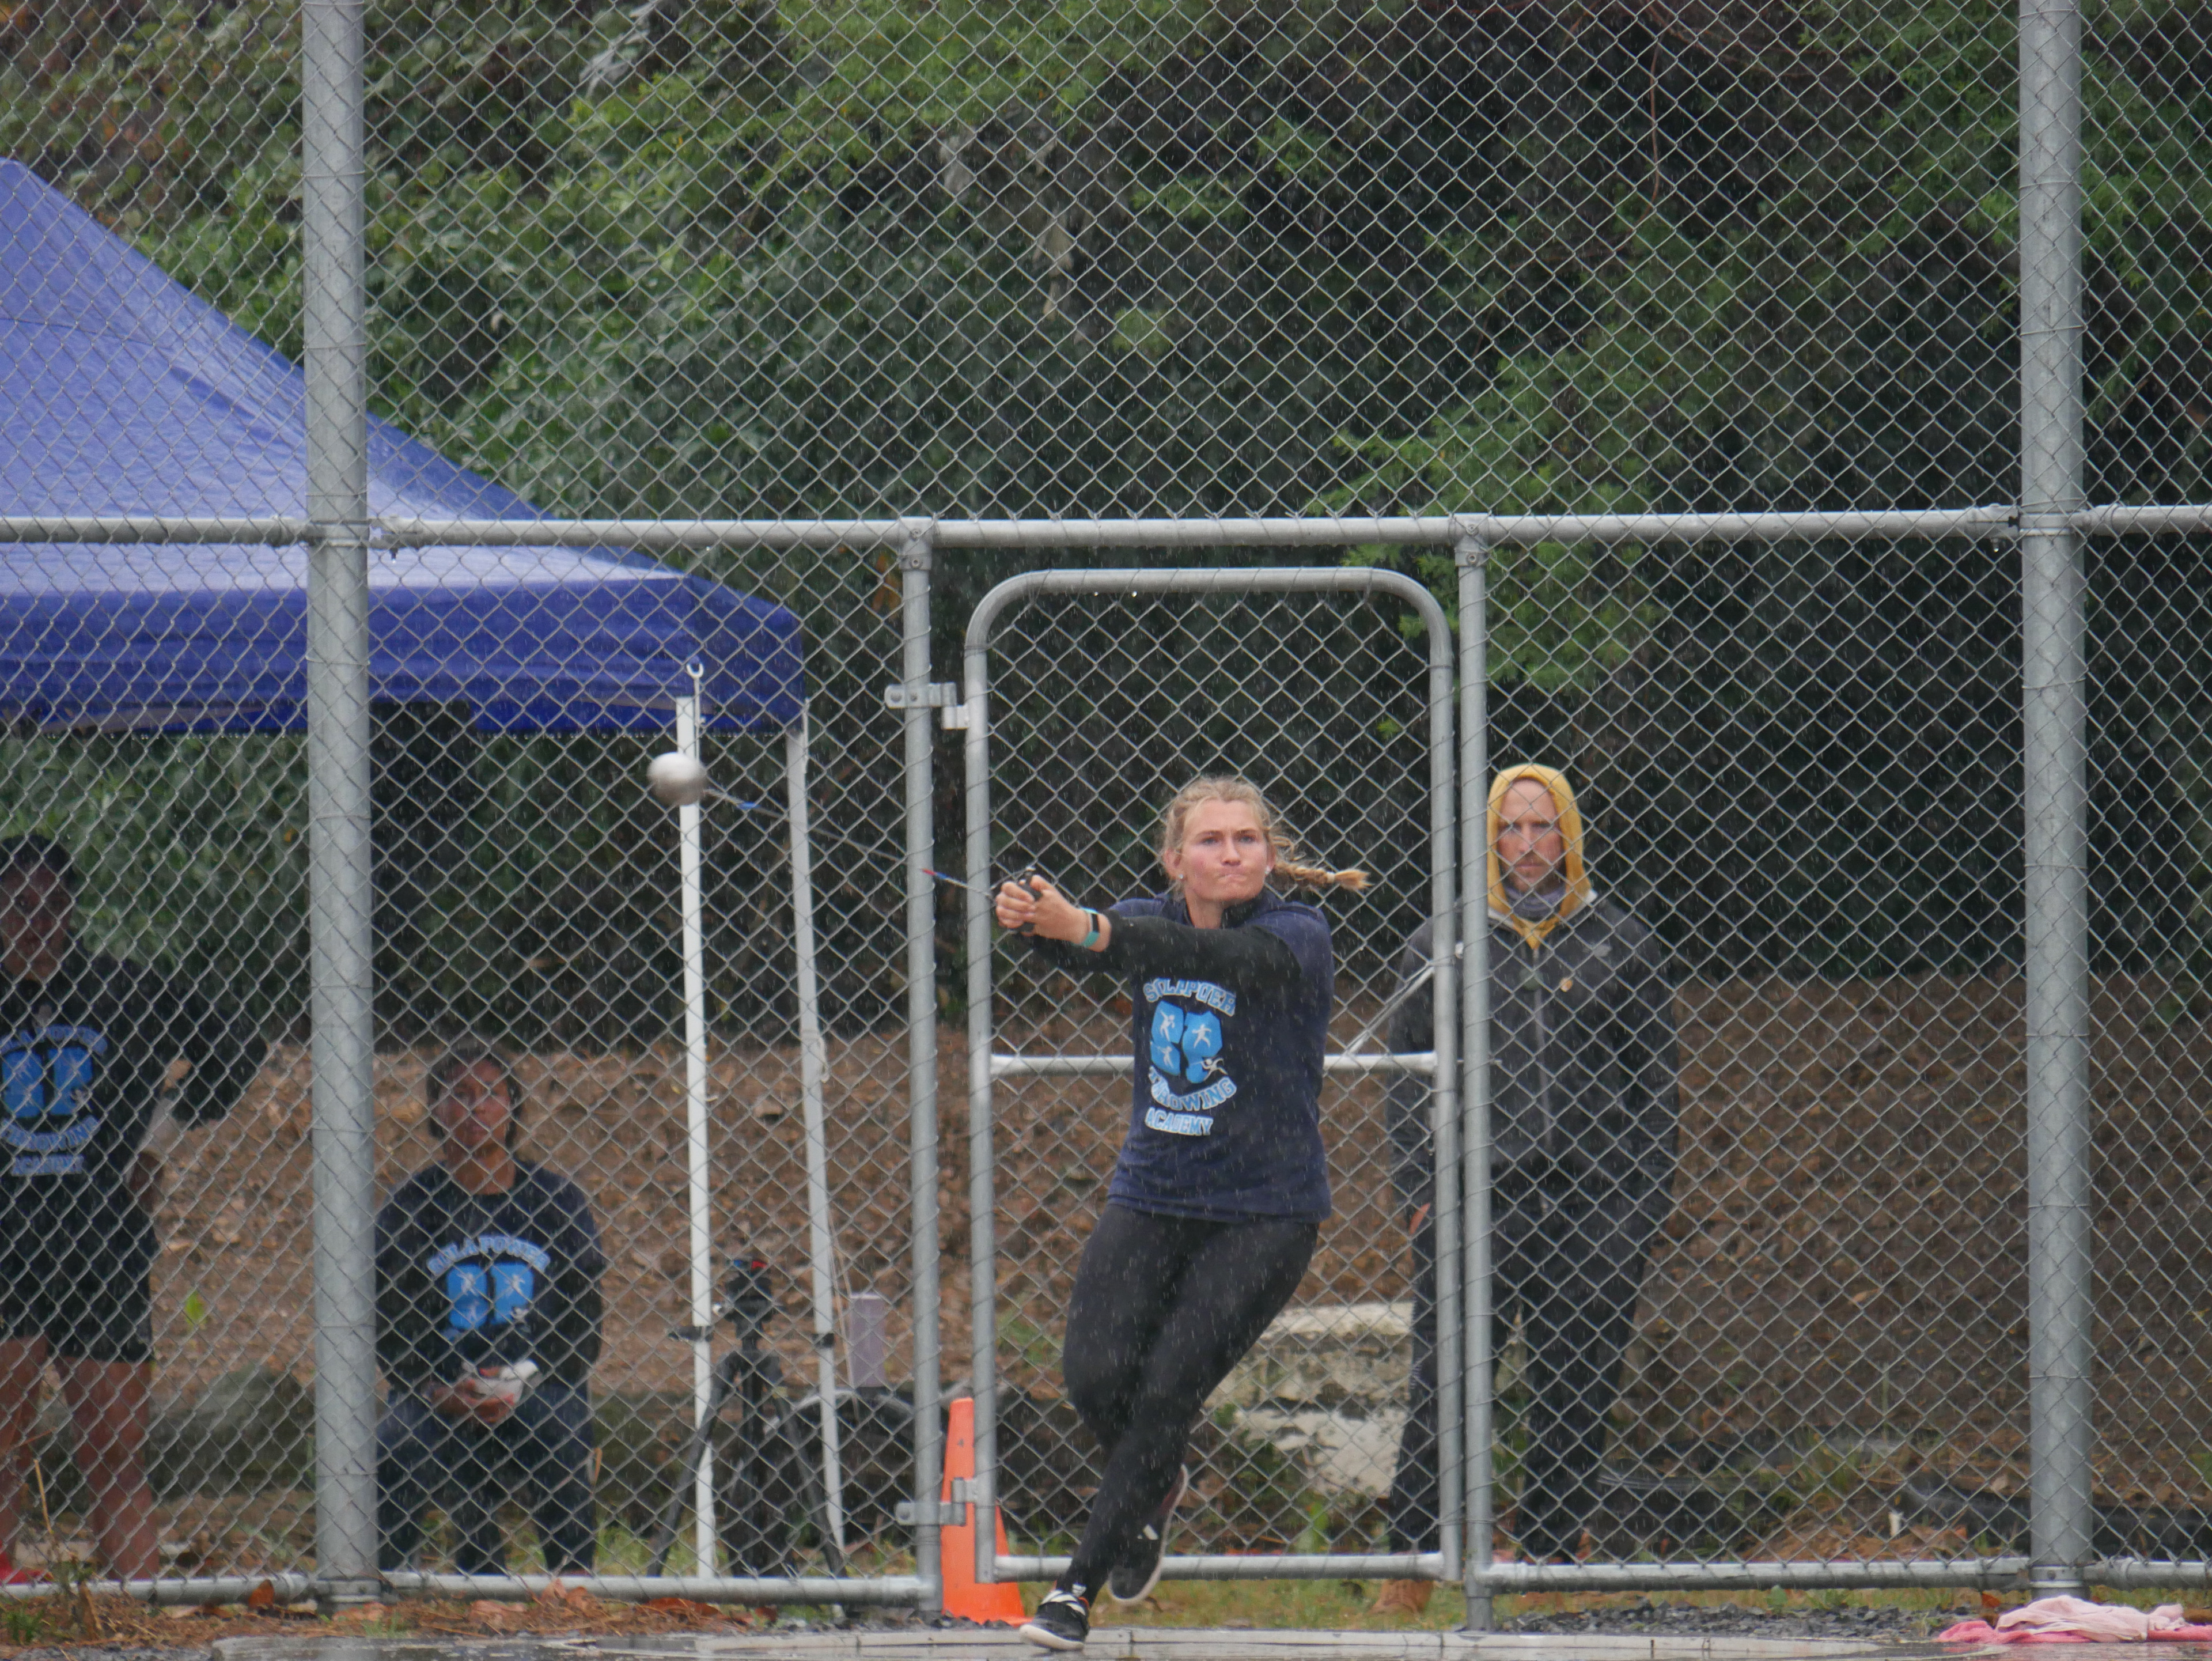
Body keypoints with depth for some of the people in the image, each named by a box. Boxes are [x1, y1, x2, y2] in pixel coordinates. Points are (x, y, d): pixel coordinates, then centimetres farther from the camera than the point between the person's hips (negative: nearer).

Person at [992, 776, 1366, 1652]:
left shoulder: (1297, 936, -14)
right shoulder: (1150, 920, 1)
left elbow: (1211, 955, -34)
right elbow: (1089, 944, -21)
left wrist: (1089, 930, -51)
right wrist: (1032, 919, -47)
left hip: (1264, 1212, -4)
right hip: (1149, 1197, 4)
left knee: (1168, 1391, -12)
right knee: (1095, 1375, -10)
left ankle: (1080, 1586, 0)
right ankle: (1153, 1488, 24)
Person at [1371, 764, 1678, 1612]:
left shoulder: (1622, 941, 10)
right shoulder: (1439, 943, 11)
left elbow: (1654, 1081, 10)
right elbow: (1407, 1077, 12)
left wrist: (1644, 1207, 3)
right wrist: (1418, 1192, 1)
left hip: (1593, 1199, 1)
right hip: (1475, 1194, -1)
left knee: (1576, 1391, 1)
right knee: (1444, 1385, -6)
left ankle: (1550, 1558, 9)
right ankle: (1411, 1563, 1)